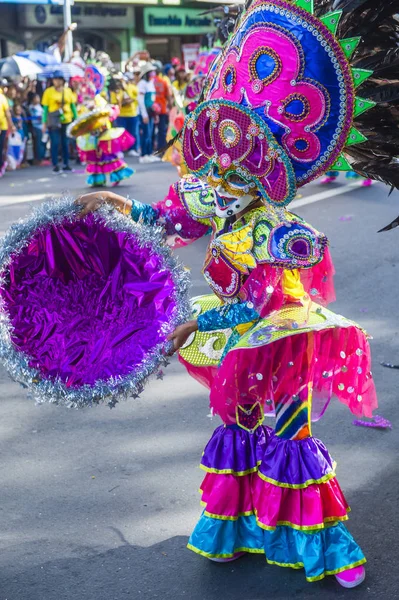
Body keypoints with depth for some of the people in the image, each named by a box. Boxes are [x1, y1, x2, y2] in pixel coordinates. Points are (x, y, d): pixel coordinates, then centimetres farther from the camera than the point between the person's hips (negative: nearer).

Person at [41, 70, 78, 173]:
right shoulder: (48, 91, -2)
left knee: (65, 143, 9)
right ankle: (55, 166, 1)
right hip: (53, 122, -3)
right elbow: (45, 108, -2)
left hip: (66, 121, 3)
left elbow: (73, 106, 11)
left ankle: (66, 165, 16)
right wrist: (44, 123, -6)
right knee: (55, 143, -4)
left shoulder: (68, 90, 7)